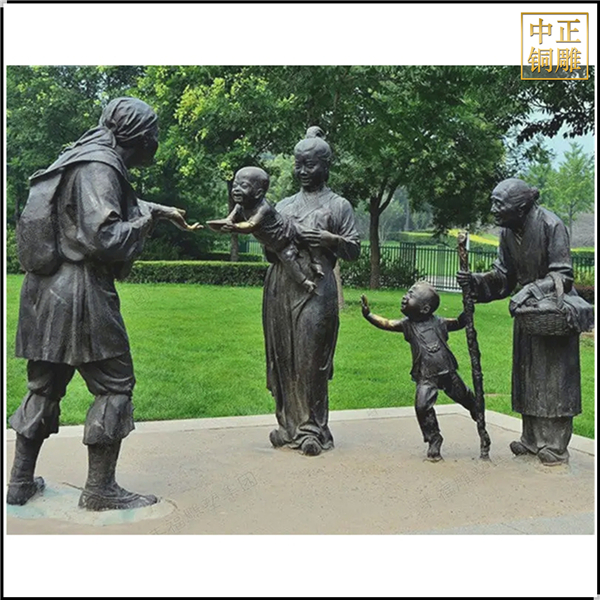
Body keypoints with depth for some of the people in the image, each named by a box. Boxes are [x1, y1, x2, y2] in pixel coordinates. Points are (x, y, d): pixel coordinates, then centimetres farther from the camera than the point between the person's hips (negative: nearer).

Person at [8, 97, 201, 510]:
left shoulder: (81, 159, 17)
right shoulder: (99, 167, -14)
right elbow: (102, 237, -22)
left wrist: (161, 210, 33)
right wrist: (145, 222, -7)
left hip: (47, 291, 10)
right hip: (81, 295, -10)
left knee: (45, 386, 16)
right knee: (115, 386, 1)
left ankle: (21, 481, 24)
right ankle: (100, 489, 8)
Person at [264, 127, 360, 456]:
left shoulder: (338, 205, 9)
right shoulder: (284, 205, 21)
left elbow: (354, 250, 5)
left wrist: (330, 239, -11)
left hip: (315, 290, -4)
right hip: (280, 289, 5)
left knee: (311, 359, -7)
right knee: (283, 357, 4)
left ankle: (312, 428, 0)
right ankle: (288, 423, 12)